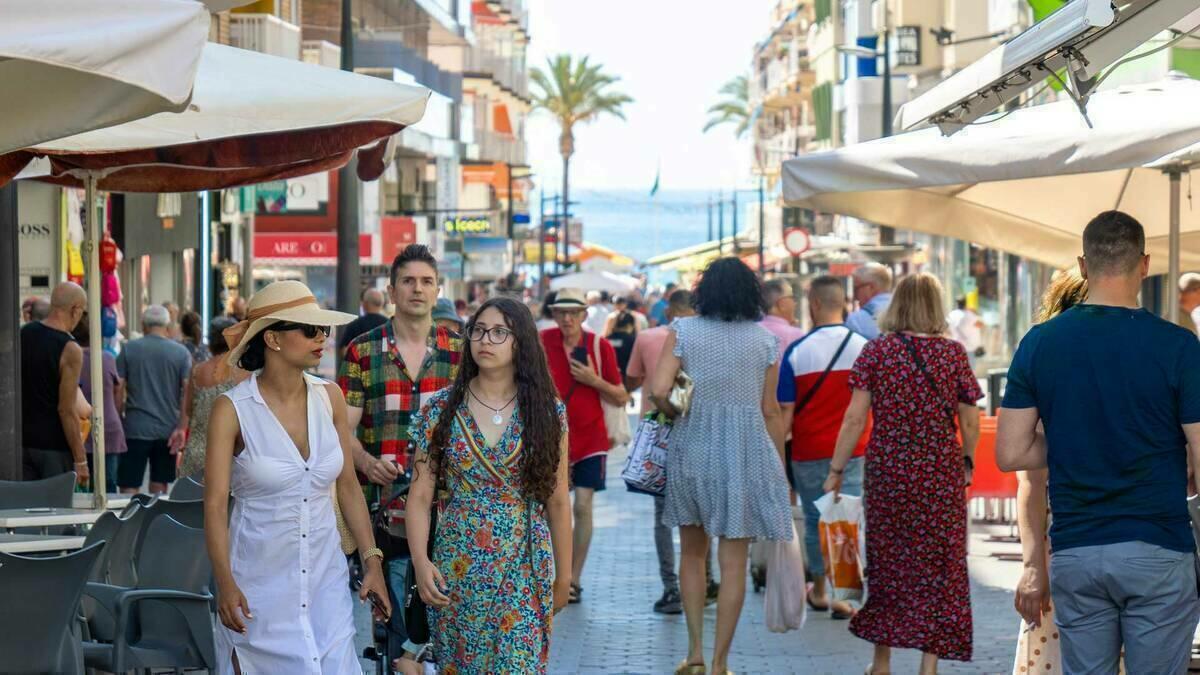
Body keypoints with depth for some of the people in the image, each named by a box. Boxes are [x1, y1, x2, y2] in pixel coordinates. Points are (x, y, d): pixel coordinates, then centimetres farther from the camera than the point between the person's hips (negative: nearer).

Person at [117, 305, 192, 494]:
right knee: (159, 486, 11)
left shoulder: (129, 349, 0)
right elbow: (188, 391, -5)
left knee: (128, 487, -2)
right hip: (167, 430, 2)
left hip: (136, 429, -2)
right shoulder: (181, 353, 2)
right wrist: (182, 428, -6)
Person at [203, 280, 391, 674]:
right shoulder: (233, 410, -10)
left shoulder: (328, 397, 1)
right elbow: (215, 505, -12)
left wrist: (372, 562, 3)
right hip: (259, 581, -3)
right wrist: (225, 583, -22)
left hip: (326, 579, 4)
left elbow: (348, 486, 8)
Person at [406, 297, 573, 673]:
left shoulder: (547, 412, 0)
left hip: (525, 572, -1)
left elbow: (557, 502, 5)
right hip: (456, 571, 1)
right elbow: (420, 497, -2)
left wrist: (564, 576, 7)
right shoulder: (442, 409, -1)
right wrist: (421, 563, -14)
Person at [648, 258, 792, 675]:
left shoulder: (683, 331, -2)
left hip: (691, 450, 1)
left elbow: (658, 391, -13)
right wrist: (780, 471, 10)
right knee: (733, 562, 4)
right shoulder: (765, 341, 0)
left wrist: (674, 413, 8)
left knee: (692, 552, 18)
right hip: (745, 456, -1)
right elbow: (770, 412, 2)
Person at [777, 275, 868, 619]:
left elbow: (784, 413, -6)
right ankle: (844, 595, -5)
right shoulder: (864, 348, -3)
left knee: (815, 521, 14)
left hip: (809, 452, 0)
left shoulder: (797, 351, -7)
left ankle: (818, 591, 27)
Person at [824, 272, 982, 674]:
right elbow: (970, 422, 1)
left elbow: (855, 419, -5)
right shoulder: (953, 353, -1)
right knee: (938, 567, 6)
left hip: (888, 472, 0)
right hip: (943, 474, 0)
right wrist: (967, 466, 17)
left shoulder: (876, 351, -2)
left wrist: (837, 470, 1)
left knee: (886, 564, 13)